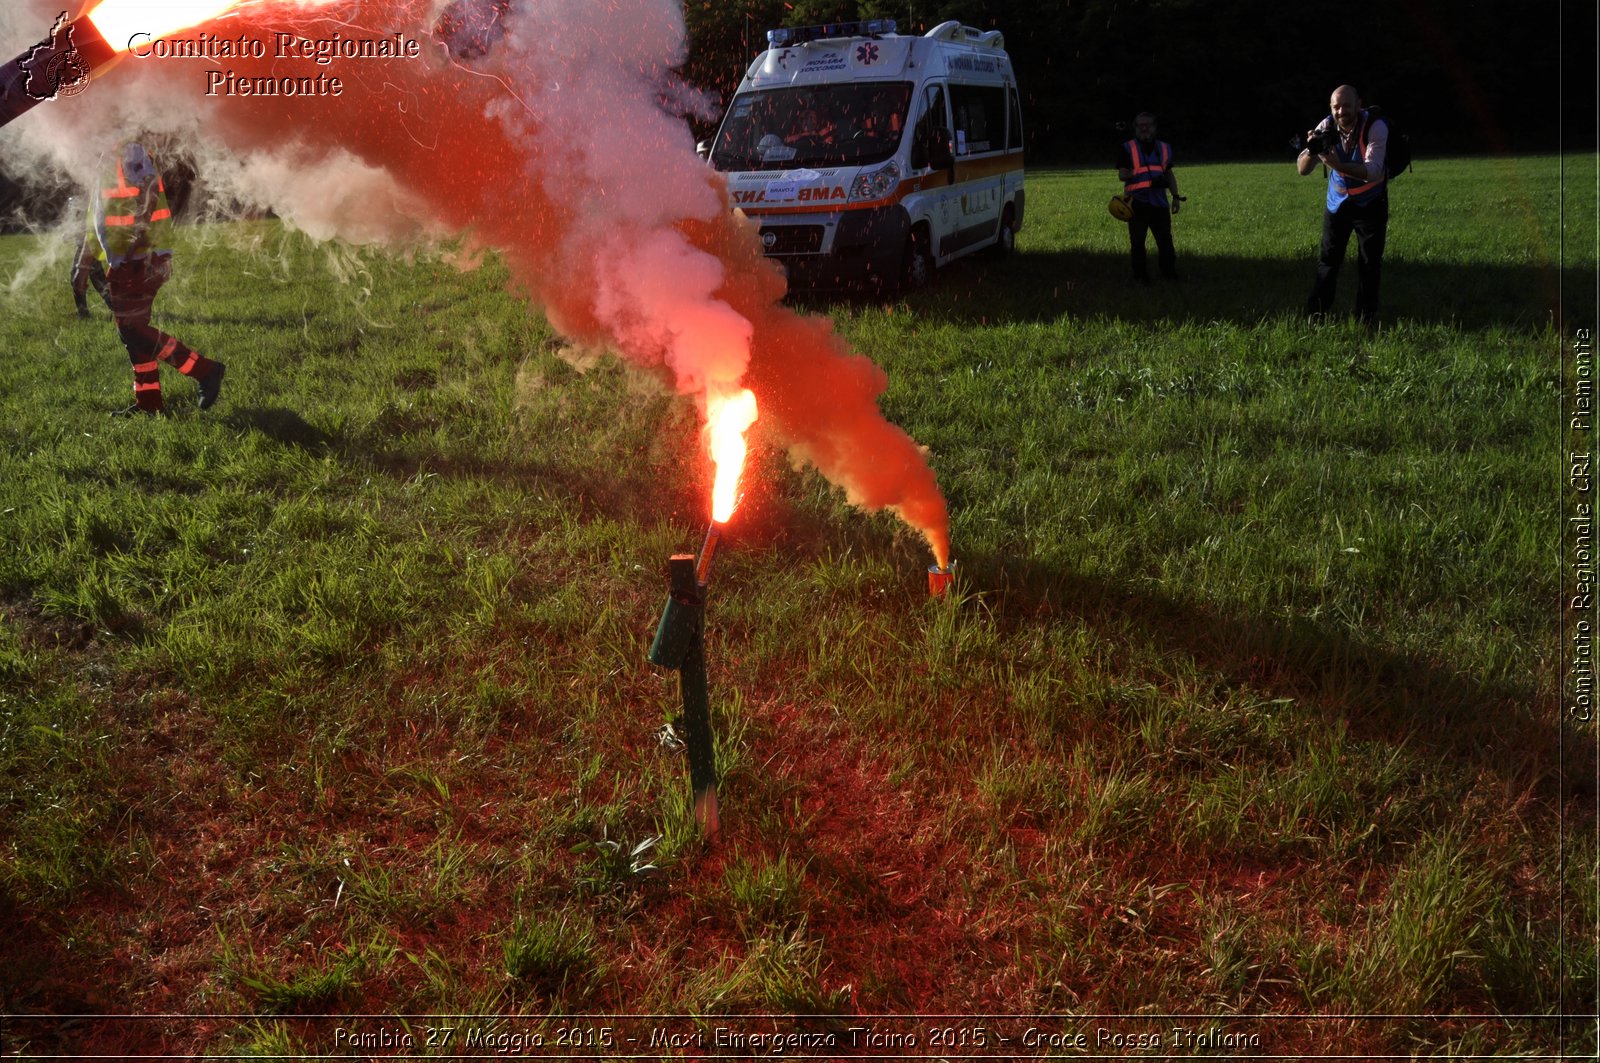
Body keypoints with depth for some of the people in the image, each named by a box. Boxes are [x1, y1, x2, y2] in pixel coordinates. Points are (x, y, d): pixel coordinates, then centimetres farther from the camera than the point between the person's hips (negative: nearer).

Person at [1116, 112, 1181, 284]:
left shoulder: (1164, 148, 12)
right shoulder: (1128, 149, 0)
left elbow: (1169, 174, 20)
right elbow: (1122, 174, -6)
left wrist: (1175, 196, 14)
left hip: (1159, 202, 3)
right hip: (1137, 203, -3)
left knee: (1165, 238, 1)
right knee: (1137, 240, 3)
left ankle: (1169, 272, 9)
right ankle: (1140, 275, 11)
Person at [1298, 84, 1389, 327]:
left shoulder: (1376, 127, -25)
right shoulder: (1326, 127, -16)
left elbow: (1373, 172, -35)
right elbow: (1302, 170, -18)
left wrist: (1338, 165, -50)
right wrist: (1312, 150, -39)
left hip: (1371, 203, -2)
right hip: (1338, 201, 2)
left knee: (1370, 262, 2)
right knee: (1328, 259, 2)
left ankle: (1366, 318, 12)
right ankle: (1315, 315, 8)